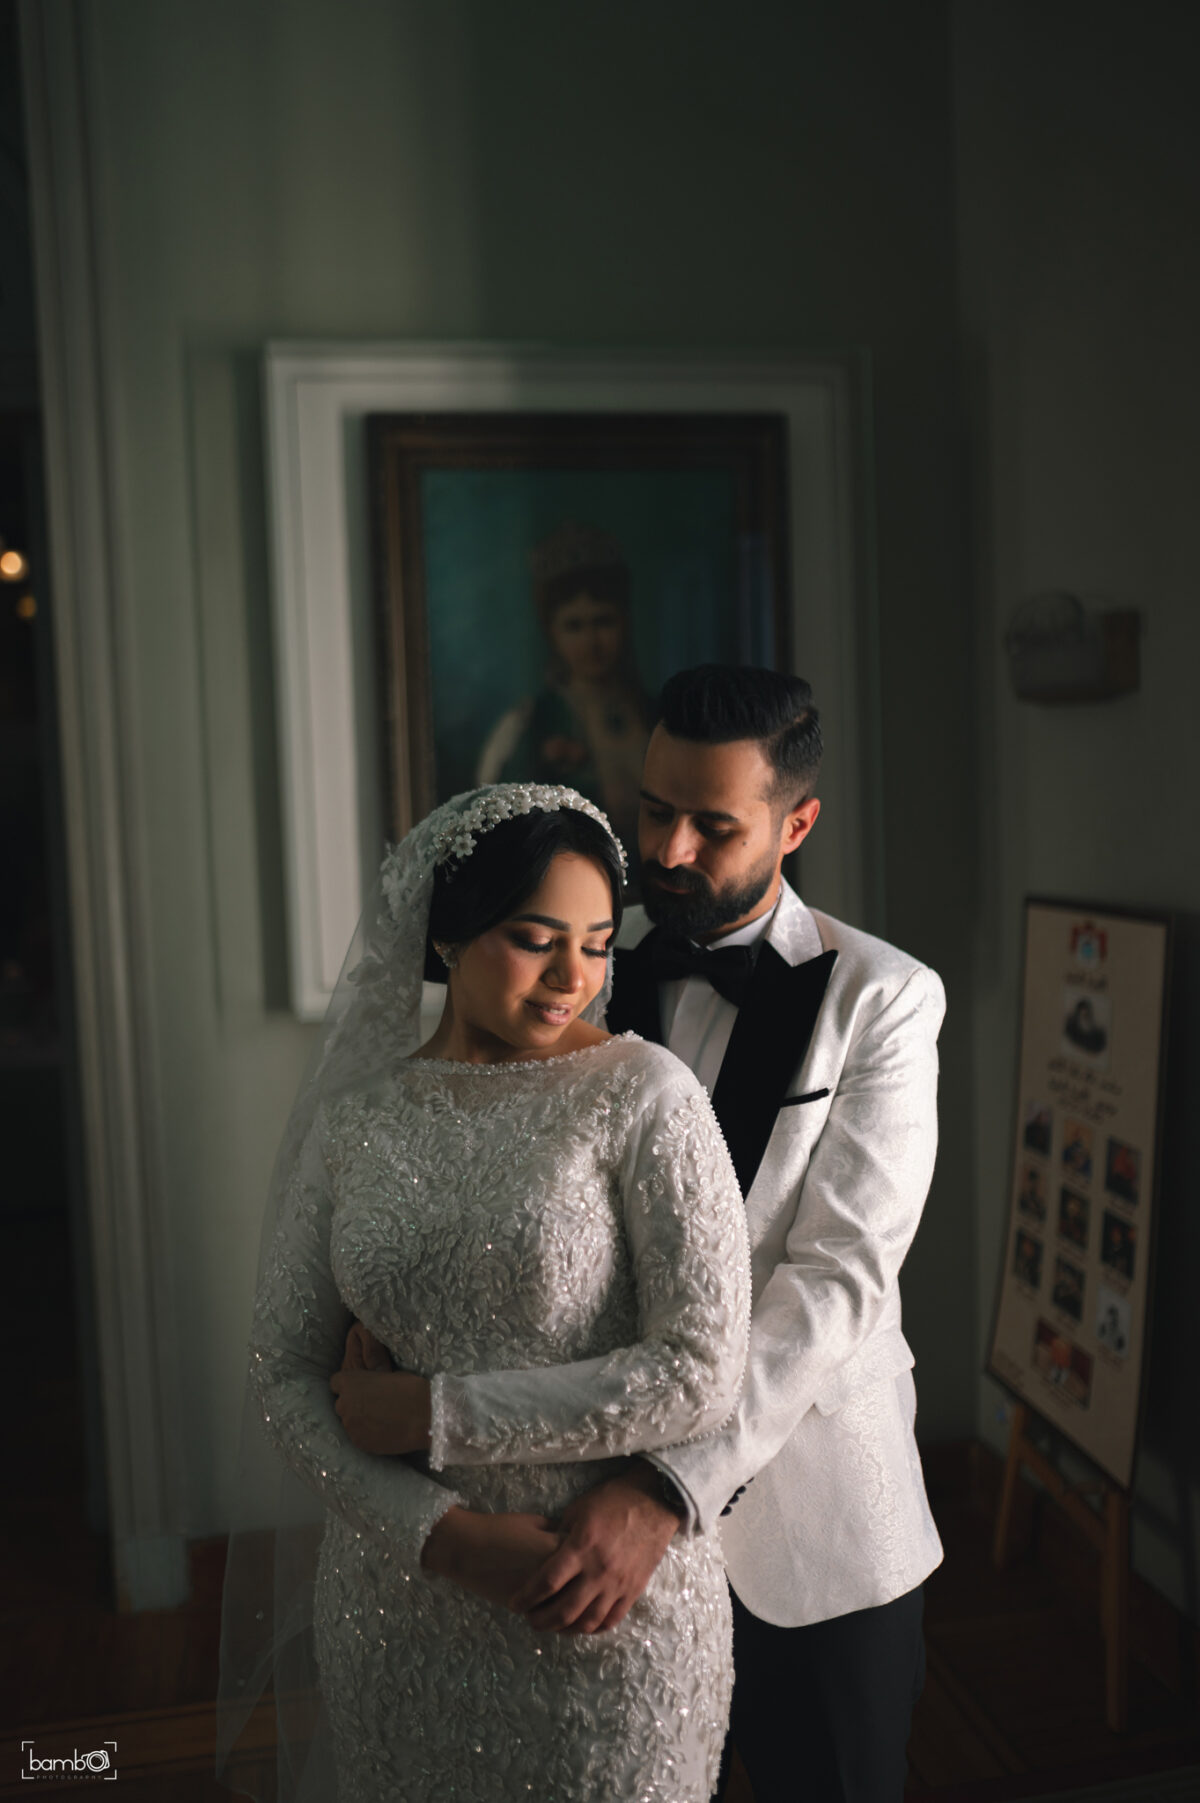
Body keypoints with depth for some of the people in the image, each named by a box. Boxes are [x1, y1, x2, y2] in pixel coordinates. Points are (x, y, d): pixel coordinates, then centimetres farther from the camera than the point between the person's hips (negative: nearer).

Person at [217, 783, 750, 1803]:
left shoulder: (643, 1096, -13)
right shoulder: (358, 1115, -2)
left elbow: (702, 1374, -18)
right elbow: (282, 1374, 1)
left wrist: (431, 1414, -15)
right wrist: (439, 1528, -13)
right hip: (396, 1595, 3)